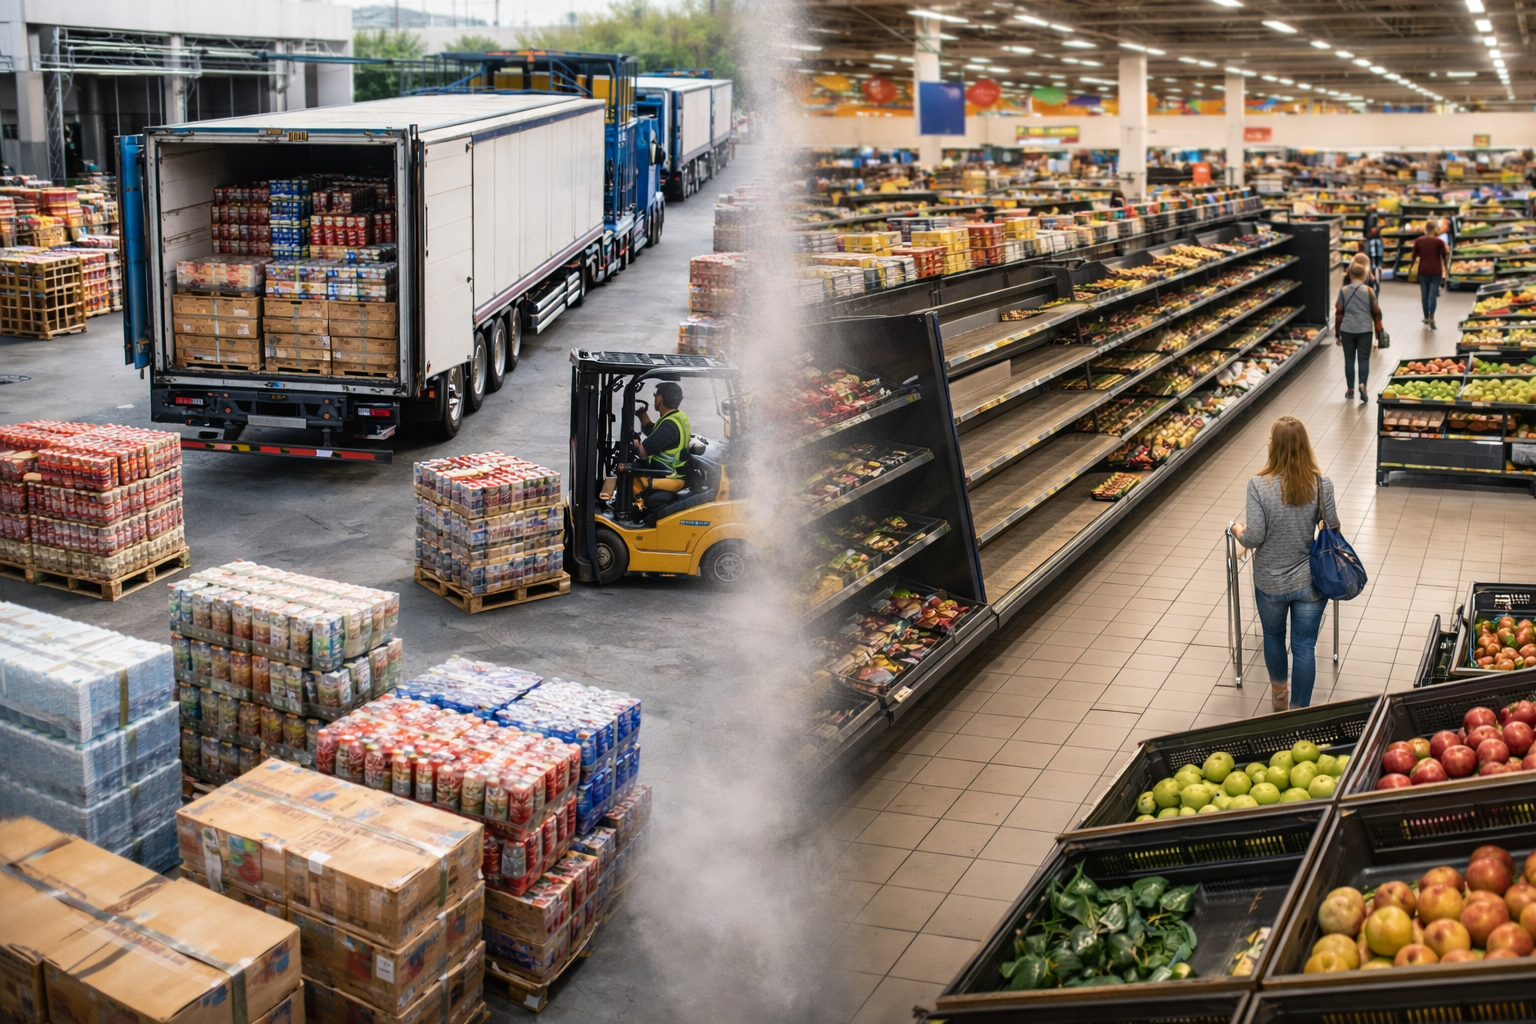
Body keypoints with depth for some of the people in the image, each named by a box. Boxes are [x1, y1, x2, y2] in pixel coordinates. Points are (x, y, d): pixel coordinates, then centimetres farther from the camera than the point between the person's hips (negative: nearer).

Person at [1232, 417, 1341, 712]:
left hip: (1270, 583, 0)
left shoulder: (1259, 485, -20)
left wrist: (1238, 530, 3)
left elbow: (1253, 538, -19)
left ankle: (1279, 693, 48)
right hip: (1310, 582, 0)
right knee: (1305, 647, 12)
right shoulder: (1321, 484, -14)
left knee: (1273, 636, 25)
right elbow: (1333, 528, -3)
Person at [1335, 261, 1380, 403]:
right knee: (1363, 359, 3)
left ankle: (1350, 390, 15)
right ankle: (1362, 384, -18)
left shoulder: (1343, 291, -1)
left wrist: (1337, 334, 8)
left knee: (1349, 359, 10)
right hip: (1365, 330, -1)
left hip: (1347, 330, 1)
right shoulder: (1369, 291, -2)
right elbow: (1376, 313, 2)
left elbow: (1339, 313, 1)